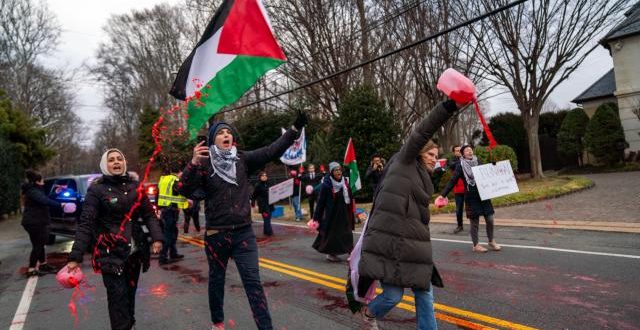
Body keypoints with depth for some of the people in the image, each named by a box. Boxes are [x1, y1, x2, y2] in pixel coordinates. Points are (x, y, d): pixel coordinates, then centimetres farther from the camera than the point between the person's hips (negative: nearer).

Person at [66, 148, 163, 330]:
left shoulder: (135, 186, 7)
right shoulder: (97, 189, -5)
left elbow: (149, 214, 7)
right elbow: (86, 224, -10)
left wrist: (156, 238, -9)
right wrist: (75, 257, -18)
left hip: (134, 252, 4)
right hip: (111, 253, -4)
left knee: (130, 293, 12)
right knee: (118, 296, -4)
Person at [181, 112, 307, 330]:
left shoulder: (242, 160, 1)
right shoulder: (205, 164, -6)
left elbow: (271, 151, -7)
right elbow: (185, 190, -17)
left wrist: (295, 129, -16)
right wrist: (193, 164, -34)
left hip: (243, 232, 1)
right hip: (216, 234, -1)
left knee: (253, 282, 0)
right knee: (216, 280, 17)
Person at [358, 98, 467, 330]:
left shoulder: (423, 179, 21)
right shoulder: (403, 162, 1)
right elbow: (421, 133, -13)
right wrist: (450, 106, -22)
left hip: (412, 245, 8)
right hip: (388, 242, -8)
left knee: (425, 293, 7)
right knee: (393, 295, -1)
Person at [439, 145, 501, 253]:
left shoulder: (478, 162, 6)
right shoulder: (460, 166, -6)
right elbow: (452, 181, -10)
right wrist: (443, 194, -17)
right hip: (471, 197, -4)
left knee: (490, 219, 6)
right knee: (474, 222, 3)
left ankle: (491, 242, 26)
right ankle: (476, 245, 19)